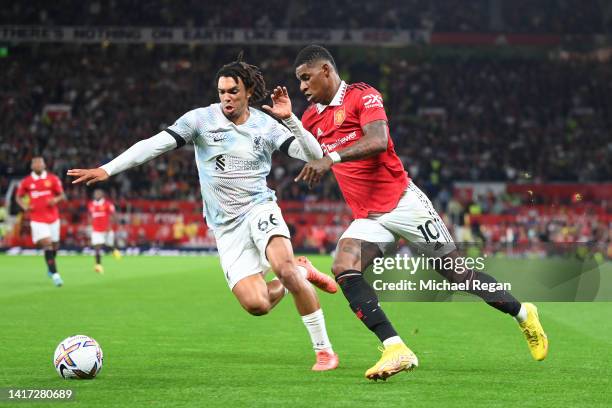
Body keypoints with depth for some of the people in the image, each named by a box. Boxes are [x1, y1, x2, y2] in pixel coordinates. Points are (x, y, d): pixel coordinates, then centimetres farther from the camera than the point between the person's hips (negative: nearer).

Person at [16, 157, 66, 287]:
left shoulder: (53, 179, 0)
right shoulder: (26, 182, -1)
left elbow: (62, 195, 6)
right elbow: (18, 197, 12)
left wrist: (56, 199, -16)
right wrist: (24, 206, -8)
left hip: (53, 217, 3)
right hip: (37, 219, -3)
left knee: (54, 245, 11)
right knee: (47, 244, -18)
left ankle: (50, 268, 38)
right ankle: (54, 274, -19)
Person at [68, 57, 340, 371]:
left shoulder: (266, 126, 1)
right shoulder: (202, 119, -2)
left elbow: (315, 156, -3)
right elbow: (155, 144, -9)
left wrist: (290, 119, -15)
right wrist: (107, 169, -19)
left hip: (259, 209, -1)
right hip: (226, 226, 1)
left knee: (284, 268, -31)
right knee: (256, 305, -16)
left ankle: (324, 349, -13)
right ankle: (300, 271, 19)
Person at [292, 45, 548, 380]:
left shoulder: (363, 96, -9)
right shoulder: (312, 117, 12)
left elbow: (378, 141, -26)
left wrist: (332, 157, -36)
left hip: (402, 202, -6)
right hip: (367, 217, 6)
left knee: (455, 270, 0)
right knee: (343, 268, -21)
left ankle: (523, 314, 23)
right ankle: (396, 349, -26)